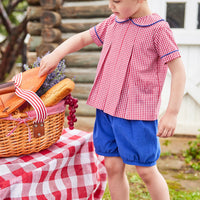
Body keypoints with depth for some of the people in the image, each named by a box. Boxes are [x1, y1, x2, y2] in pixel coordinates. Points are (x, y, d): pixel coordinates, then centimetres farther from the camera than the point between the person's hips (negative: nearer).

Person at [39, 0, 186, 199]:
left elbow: (178, 70, -9)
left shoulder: (158, 28, -9)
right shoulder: (113, 22, 9)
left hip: (138, 113, -6)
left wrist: (171, 114, -12)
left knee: (146, 171, 4)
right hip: (107, 109, 6)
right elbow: (82, 38, 22)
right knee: (112, 166, 11)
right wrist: (55, 55, 7)